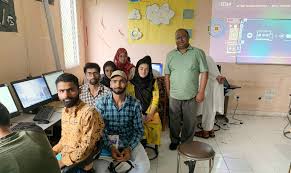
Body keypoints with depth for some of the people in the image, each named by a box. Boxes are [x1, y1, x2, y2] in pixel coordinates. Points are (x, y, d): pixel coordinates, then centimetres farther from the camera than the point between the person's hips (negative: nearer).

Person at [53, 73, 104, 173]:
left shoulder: (89, 113, -23)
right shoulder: (65, 111, 2)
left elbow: (86, 147, -21)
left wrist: (62, 162, -17)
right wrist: (53, 152, 1)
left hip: (80, 165, -6)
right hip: (63, 156, 7)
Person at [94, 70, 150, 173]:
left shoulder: (135, 104, -10)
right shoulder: (101, 103, -10)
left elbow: (139, 130, -4)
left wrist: (129, 148, -18)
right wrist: (110, 147, -20)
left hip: (130, 141, 1)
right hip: (108, 141, 0)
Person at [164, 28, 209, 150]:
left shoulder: (198, 53, -3)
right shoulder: (170, 55, 6)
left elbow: (204, 73, -5)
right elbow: (167, 74, 8)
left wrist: (201, 92, -10)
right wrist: (168, 92, 5)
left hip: (191, 96, -2)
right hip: (174, 96, 2)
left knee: (189, 122, 10)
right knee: (174, 120, 14)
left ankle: (187, 143, 31)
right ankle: (174, 140, 35)